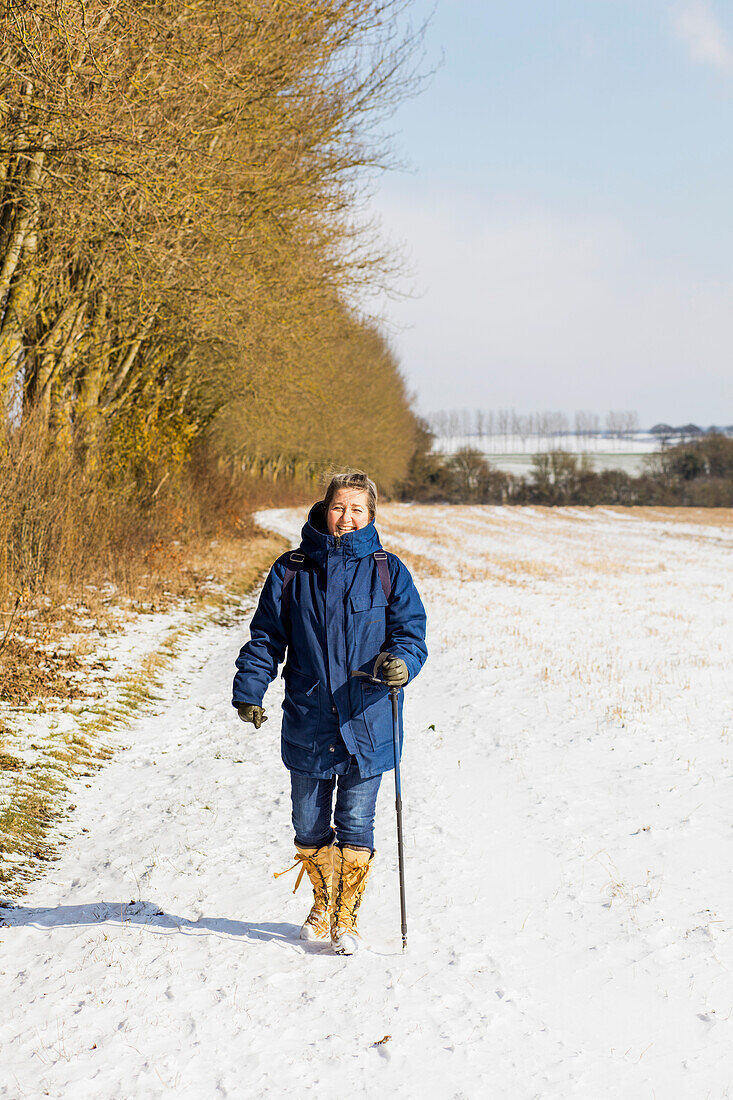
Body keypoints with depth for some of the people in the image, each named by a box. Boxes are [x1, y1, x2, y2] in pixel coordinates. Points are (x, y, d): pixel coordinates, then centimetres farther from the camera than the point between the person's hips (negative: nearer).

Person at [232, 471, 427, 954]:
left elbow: (412, 632, -1)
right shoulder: (292, 571, 3)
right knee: (309, 826, 12)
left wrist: (400, 662, -23)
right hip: (308, 723, 2)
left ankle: (347, 918, 16)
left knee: (355, 827, 1)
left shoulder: (387, 571, 0)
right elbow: (266, 637, 8)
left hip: (366, 722, -2)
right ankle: (323, 904, 34)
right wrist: (249, 690, -2)